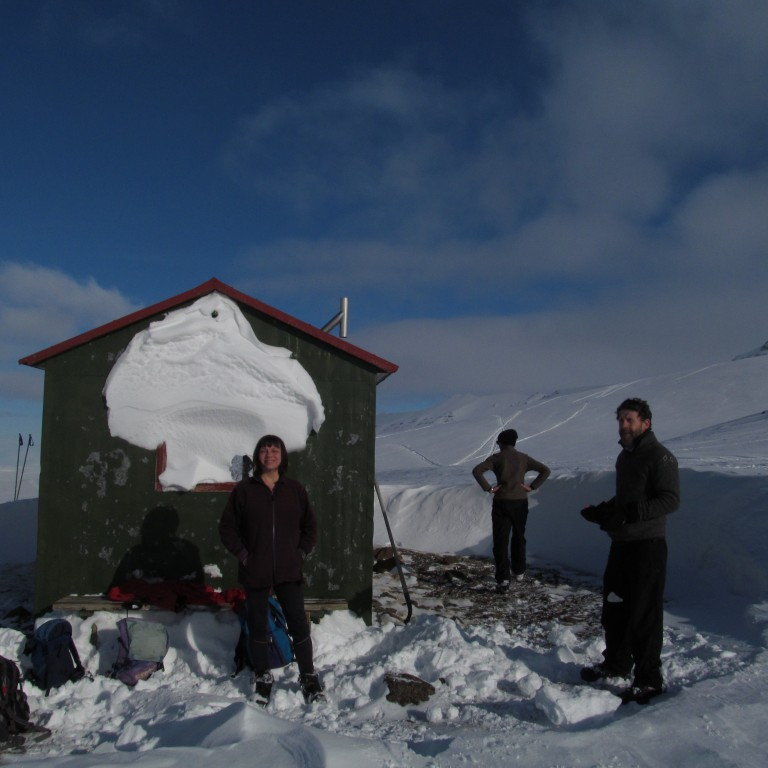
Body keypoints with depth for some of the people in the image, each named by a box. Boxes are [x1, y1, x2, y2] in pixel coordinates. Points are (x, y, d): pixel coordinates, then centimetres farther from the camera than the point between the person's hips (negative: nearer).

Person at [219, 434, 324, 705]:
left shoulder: (295, 489, 4)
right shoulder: (244, 489, -1)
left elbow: (310, 525, 14)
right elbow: (227, 527, 5)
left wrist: (301, 552, 3)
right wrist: (242, 553, -4)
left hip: (288, 571, 0)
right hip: (255, 572, 0)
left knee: (299, 625, 0)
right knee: (257, 628, 10)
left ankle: (308, 676, 18)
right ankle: (262, 678, 28)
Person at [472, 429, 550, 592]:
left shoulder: (497, 458, -2)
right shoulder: (524, 458, 6)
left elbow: (477, 471, -15)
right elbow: (545, 470, 2)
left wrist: (488, 488, -10)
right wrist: (532, 486, 1)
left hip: (501, 503, -3)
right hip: (520, 502, 3)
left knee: (501, 541, 0)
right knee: (518, 537, 23)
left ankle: (503, 579, -10)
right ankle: (519, 572, 31)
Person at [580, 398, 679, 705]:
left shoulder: (659, 456, -12)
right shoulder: (625, 455, 16)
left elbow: (671, 499, -22)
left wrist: (630, 513, -31)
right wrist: (602, 511, 11)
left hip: (648, 544, -9)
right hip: (621, 542, 9)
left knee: (644, 613, -4)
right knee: (614, 605, 17)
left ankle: (649, 679, 6)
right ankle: (617, 662, 32)